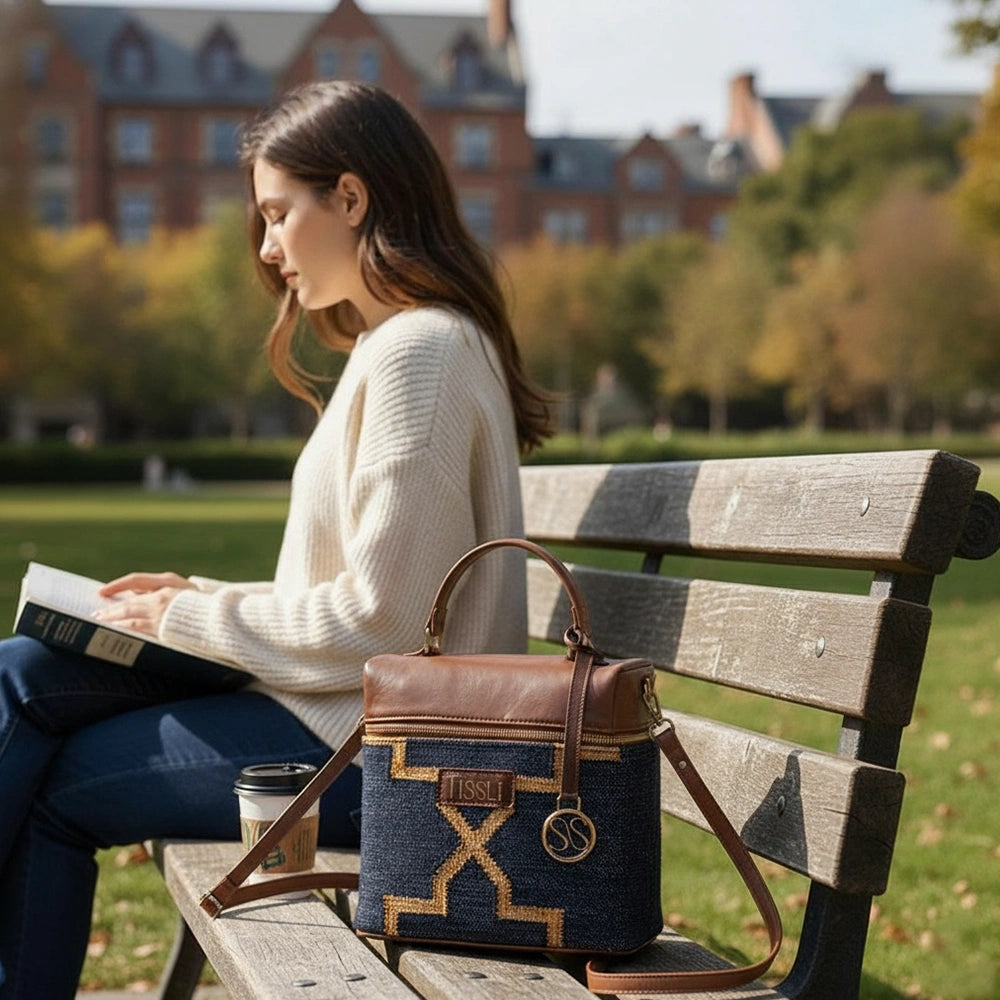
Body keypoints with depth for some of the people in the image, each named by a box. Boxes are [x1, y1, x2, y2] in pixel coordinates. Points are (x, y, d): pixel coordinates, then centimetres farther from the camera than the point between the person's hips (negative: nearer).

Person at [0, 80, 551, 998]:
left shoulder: (417, 352, -16)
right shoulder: (396, 343, 16)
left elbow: (379, 621, -20)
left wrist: (195, 621, -8)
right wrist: (202, 599, 9)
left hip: (373, 749, -10)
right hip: (349, 711, 10)